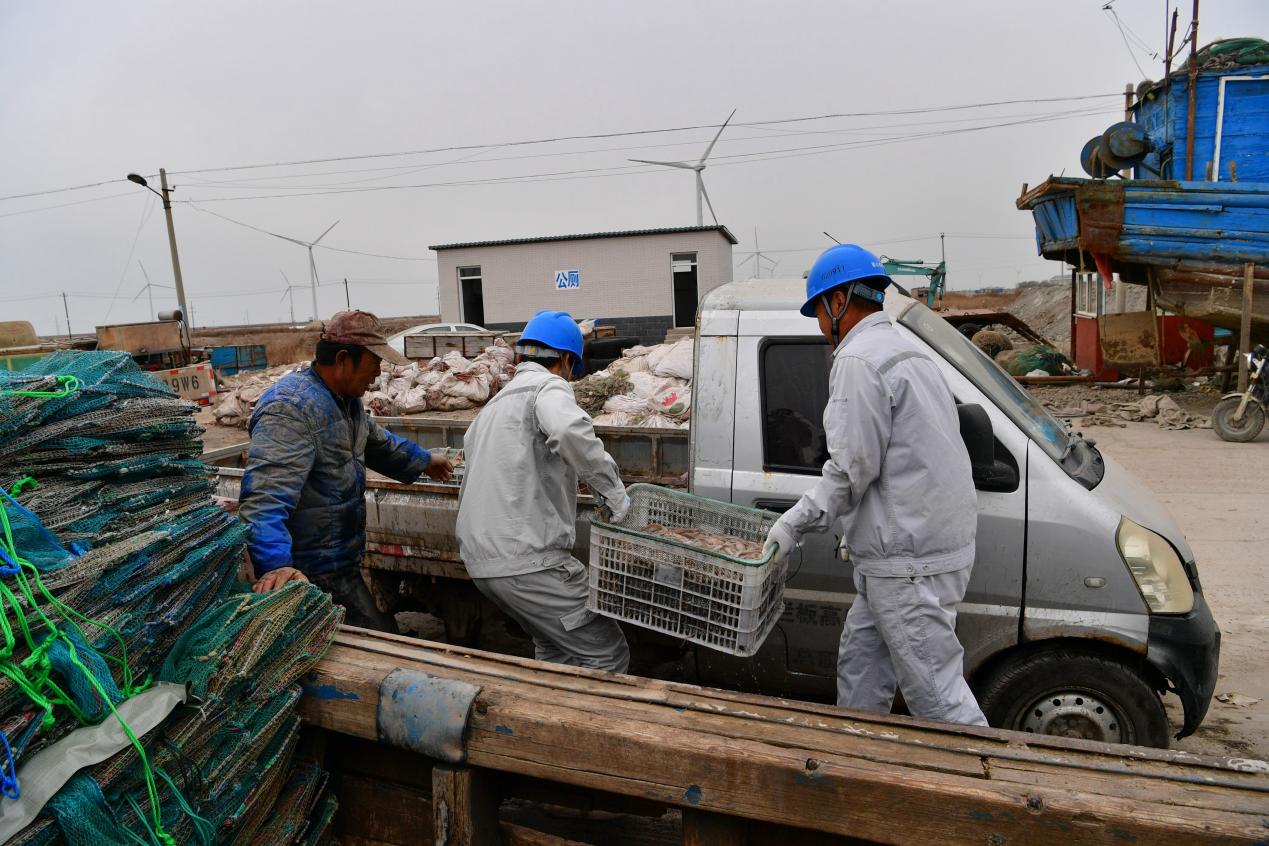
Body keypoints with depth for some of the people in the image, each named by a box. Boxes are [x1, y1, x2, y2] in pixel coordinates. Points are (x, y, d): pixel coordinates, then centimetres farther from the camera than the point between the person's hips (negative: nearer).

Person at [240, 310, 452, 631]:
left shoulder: (347, 399, 10)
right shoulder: (291, 409, -24)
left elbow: (378, 442, 31)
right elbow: (265, 498, -34)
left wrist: (423, 461, 43)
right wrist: (275, 565, -46)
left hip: (344, 563, 10)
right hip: (314, 576, -10)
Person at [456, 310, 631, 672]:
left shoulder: (496, 403, 22)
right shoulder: (547, 386, -7)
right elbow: (570, 430, -29)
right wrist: (614, 493, -19)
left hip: (481, 559, 10)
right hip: (525, 559, -10)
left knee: (555, 649, 25)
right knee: (608, 655, -2)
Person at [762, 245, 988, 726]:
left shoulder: (859, 360, -15)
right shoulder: (906, 353, 17)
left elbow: (851, 469, -20)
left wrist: (796, 523, -9)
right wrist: (861, 529, 22)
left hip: (909, 563, -11)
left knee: (936, 691, 0)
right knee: (860, 662, 21)